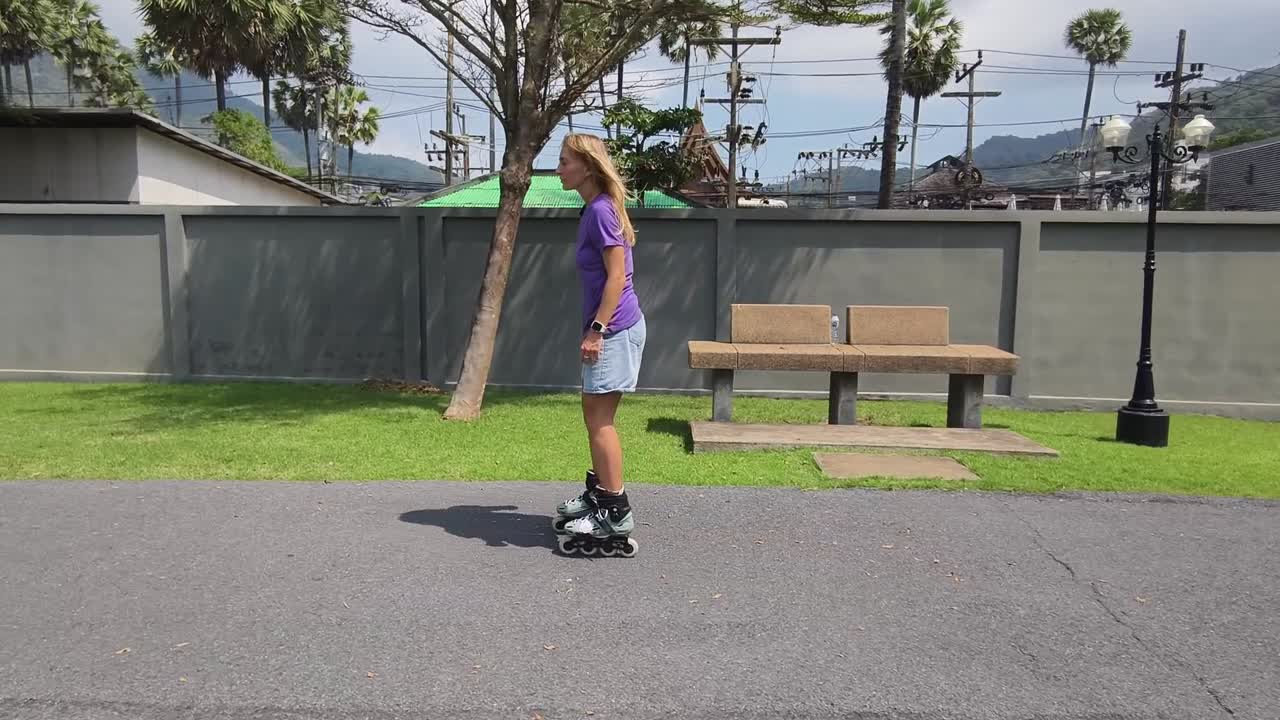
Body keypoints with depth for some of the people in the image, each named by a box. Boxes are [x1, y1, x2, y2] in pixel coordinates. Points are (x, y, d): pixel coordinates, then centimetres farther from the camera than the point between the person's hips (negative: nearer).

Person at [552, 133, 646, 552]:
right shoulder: (594, 209, 14)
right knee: (595, 415, 18)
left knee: (599, 419, -5)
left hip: (615, 329, -10)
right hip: (612, 328, 10)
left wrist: (596, 330, -21)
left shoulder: (601, 210, -15)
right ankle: (598, 494, 31)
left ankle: (617, 514, 2)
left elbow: (616, 276, -20)